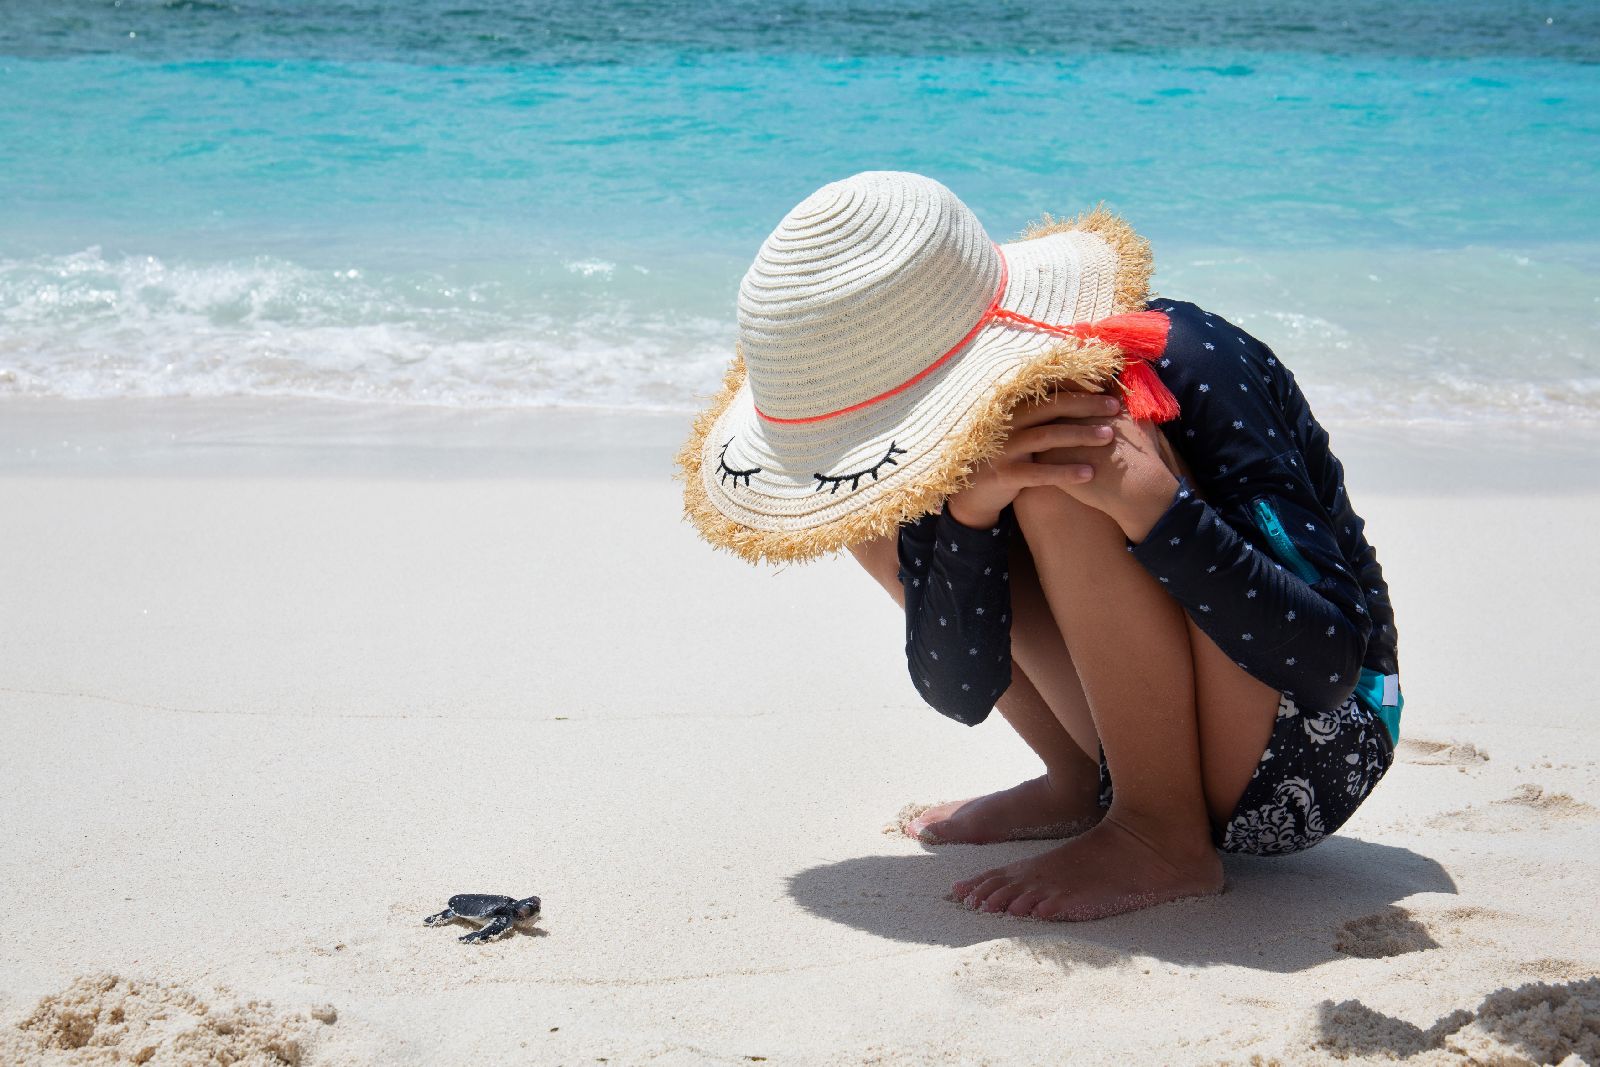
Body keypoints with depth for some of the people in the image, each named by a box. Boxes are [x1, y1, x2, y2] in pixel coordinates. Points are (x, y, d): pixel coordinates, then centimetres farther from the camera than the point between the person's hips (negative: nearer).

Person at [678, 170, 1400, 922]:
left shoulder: (1185, 370, -25)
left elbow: (1330, 660, -28)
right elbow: (959, 690, -11)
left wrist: (1154, 504, -40)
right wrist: (968, 513, -29)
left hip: (1309, 753, -7)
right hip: (1148, 735, 7)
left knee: (1063, 483, -29)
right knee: (878, 523, 2)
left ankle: (1166, 838, -18)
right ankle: (1083, 784, 6)